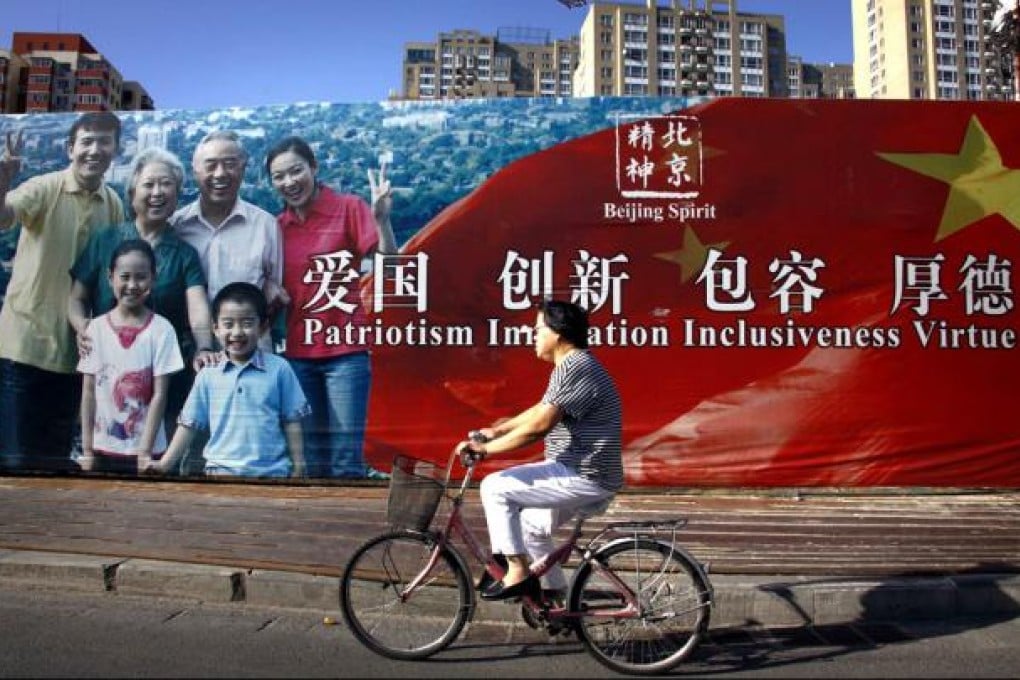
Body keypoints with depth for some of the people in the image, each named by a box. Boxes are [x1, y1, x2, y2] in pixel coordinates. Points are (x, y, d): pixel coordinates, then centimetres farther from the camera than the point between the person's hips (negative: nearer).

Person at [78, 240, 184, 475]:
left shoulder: (161, 330, -8)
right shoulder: (96, 328, -1)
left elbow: (159, 395, -8)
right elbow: (89, 392, 2)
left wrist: (145, 451, -10)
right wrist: (87, 449, 1)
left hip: (145, 451, -2)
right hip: (103, 449, 2)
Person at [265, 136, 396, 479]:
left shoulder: (348, 207, -5)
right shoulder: (276, 226, 8)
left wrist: (381, 219, -31)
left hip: (346, 350, -4)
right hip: (298, 352, 5)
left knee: (345, 459, -2)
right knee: (311, 459, 12)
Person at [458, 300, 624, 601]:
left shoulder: (576, 368, -20)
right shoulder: (571, 366, 14)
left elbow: (538, 425, -25)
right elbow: (540, 410, 23)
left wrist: (486, 448, -18)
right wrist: (497, 429, 22)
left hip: (583, 477, -11)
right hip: (582, 475, 11)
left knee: (495, 487, -12)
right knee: (530, 526, 22)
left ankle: (517, 573, -5)